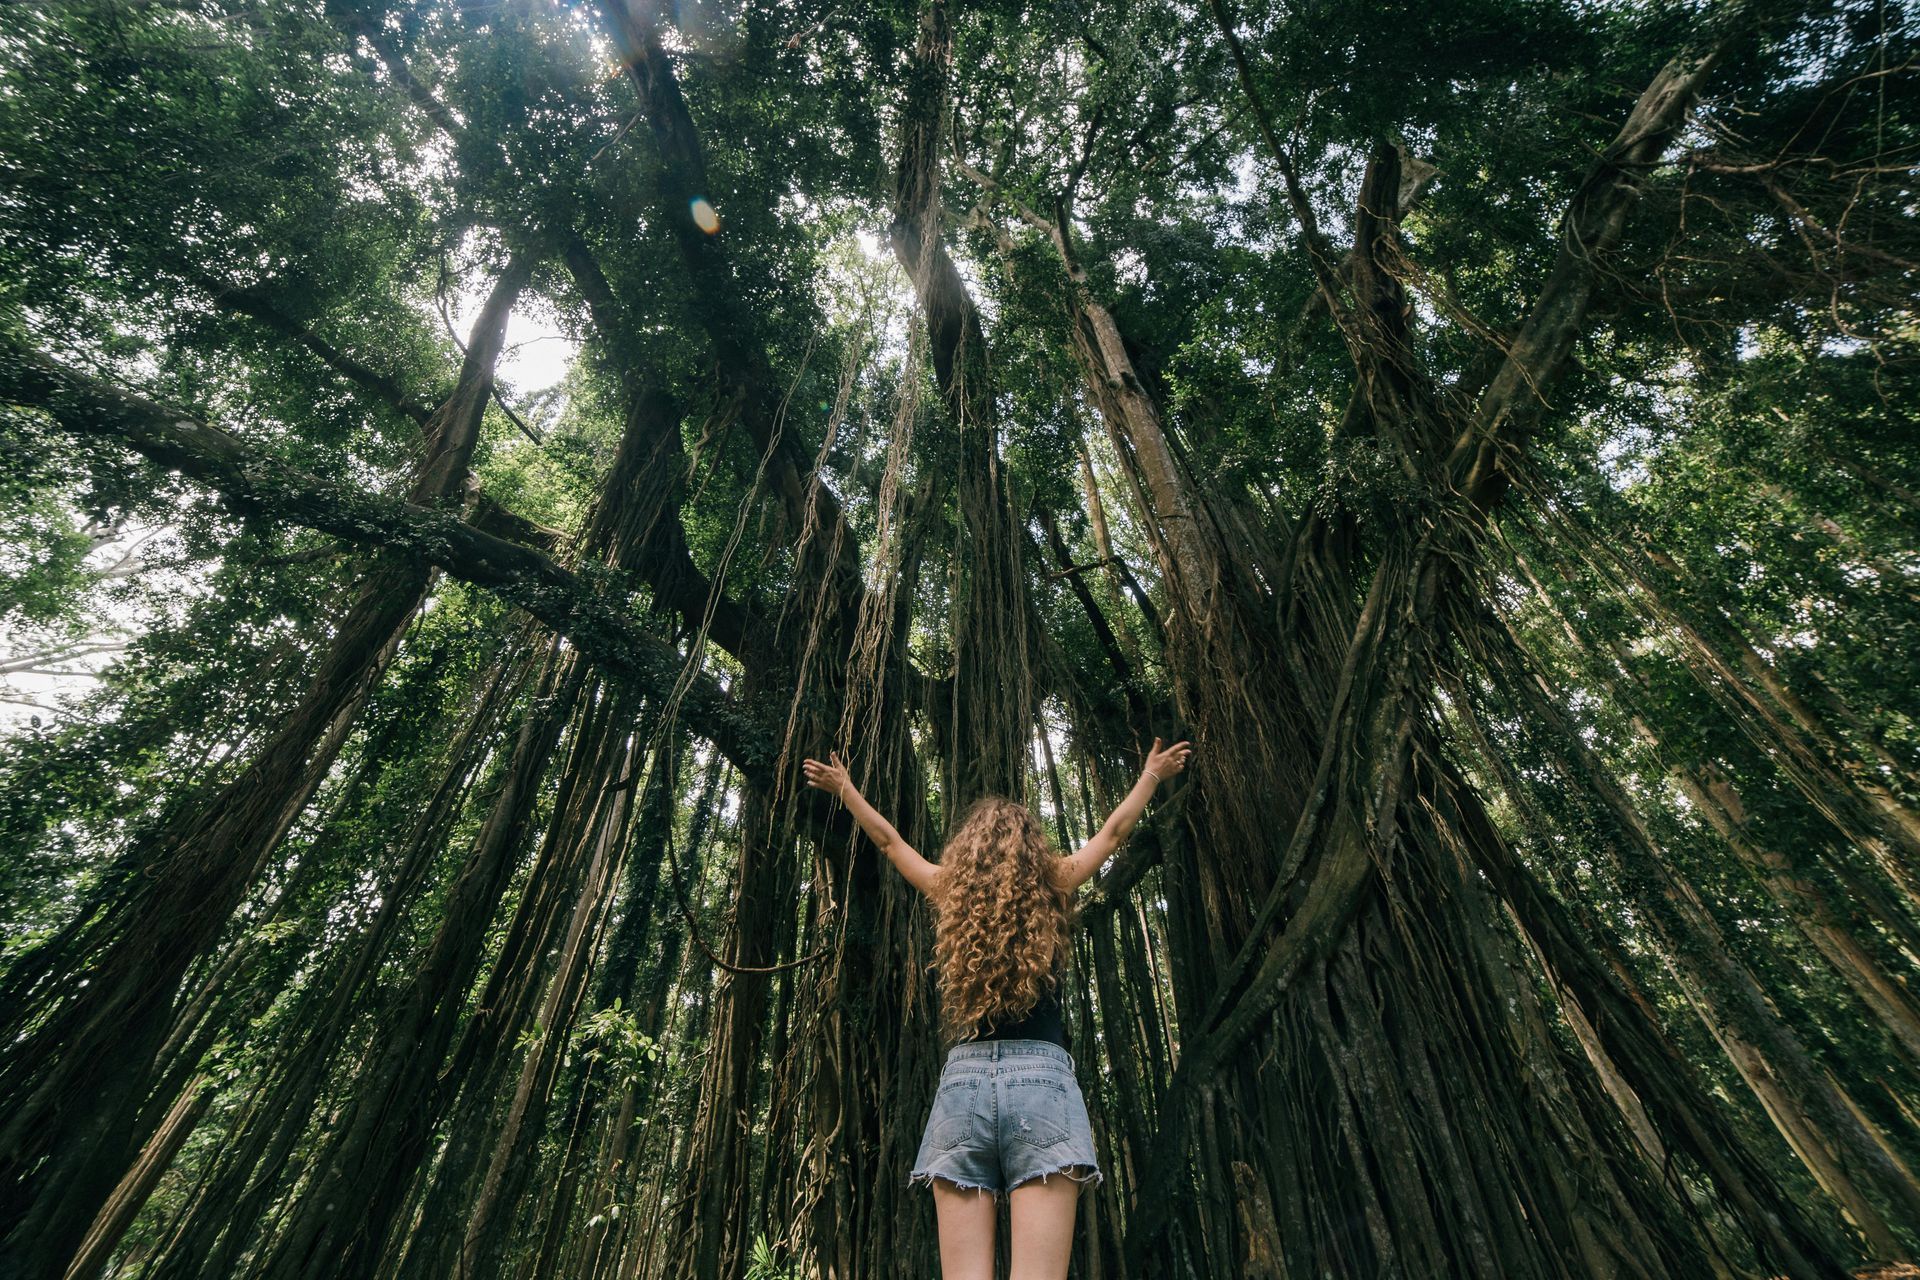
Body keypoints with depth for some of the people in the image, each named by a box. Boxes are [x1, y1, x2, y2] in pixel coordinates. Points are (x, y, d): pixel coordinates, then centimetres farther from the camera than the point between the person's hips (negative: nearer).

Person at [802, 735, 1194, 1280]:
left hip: (962, 1079, 1)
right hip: (1041, 1076, -1)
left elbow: (887, 839, 25)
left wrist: (845, 788, 41)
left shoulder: (950, 893, 10)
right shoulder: (1051, 890, 8)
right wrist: (1153, 773, 37)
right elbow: (1114, 831, 22)